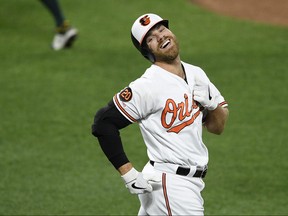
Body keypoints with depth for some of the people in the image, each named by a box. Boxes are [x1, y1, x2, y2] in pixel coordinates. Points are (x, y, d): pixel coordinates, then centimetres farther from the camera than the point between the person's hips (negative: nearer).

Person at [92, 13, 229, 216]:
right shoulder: (148, 86, -14)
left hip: (191, 182, 8)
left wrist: (212, 103, -5)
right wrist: (129, 174, -17)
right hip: (170, 184, -8)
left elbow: (218, 127, 16)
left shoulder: (197, 74, 10)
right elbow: (103, 123, -16)